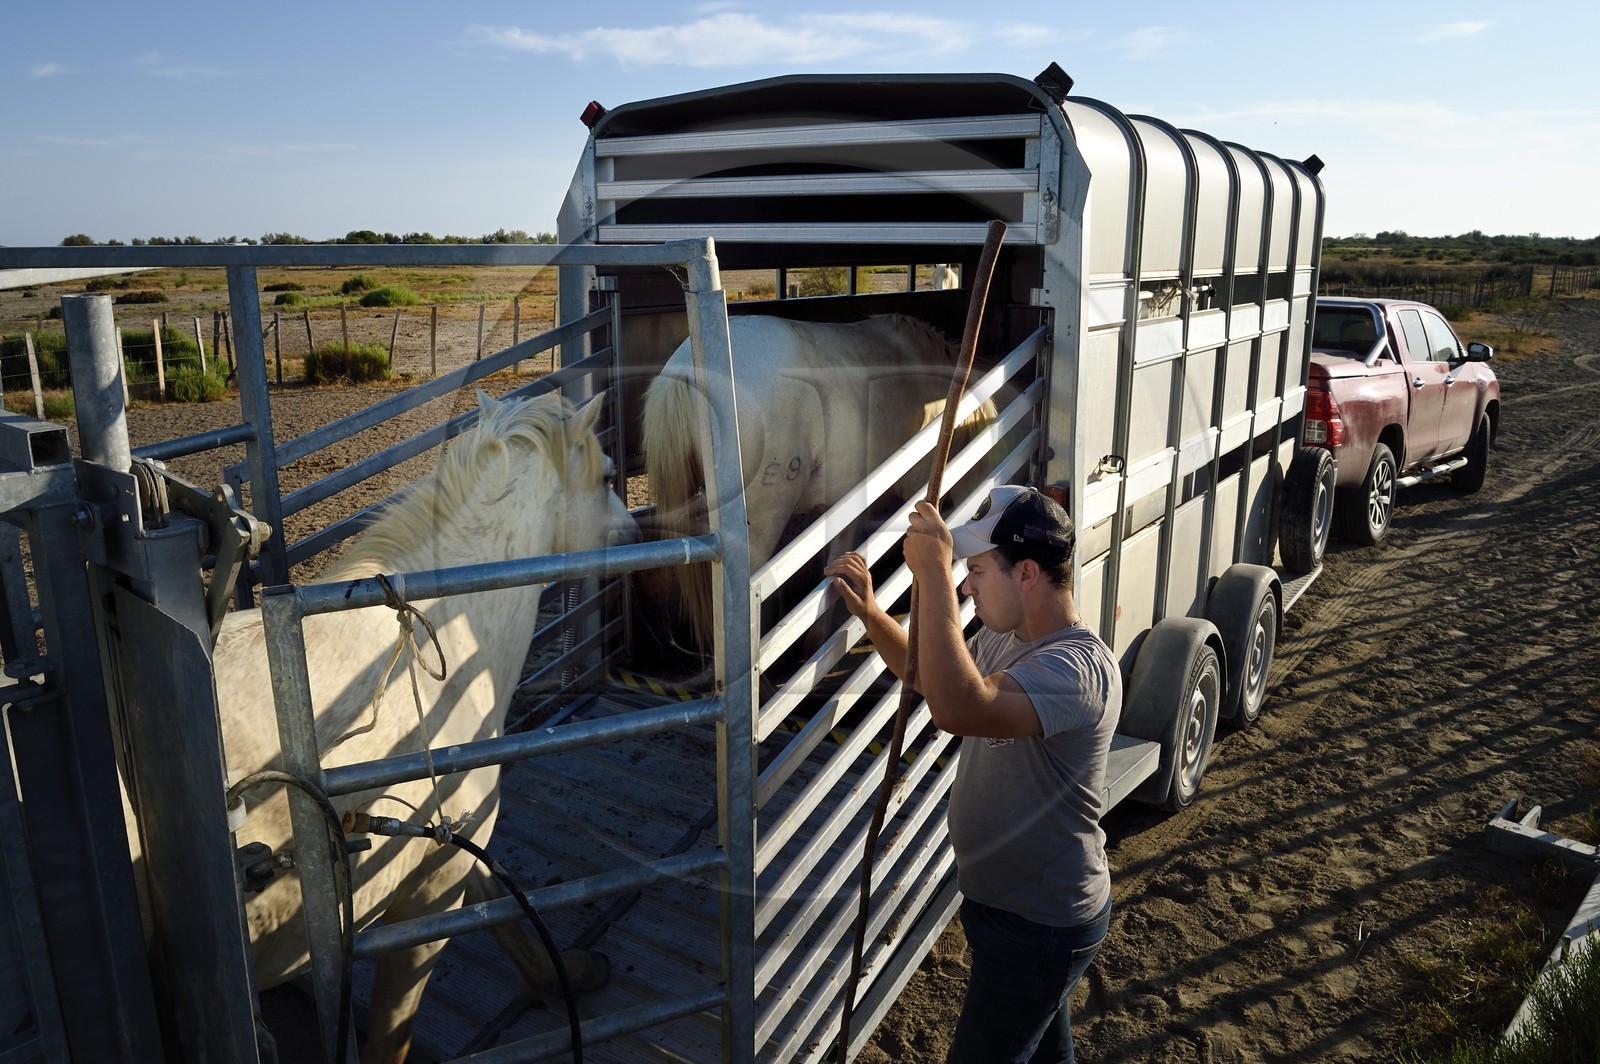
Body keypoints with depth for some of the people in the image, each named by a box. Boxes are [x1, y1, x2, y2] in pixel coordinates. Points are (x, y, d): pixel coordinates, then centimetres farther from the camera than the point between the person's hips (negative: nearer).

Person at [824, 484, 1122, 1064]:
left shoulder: (1078, 667, -33)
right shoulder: (1007, 637, -2)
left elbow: (958, 708, -50)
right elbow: (932, 676, 16)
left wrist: (932, 572, -44)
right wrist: (869, 612, 0)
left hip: (1039, 928, -9)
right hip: (1005, 900, 9)